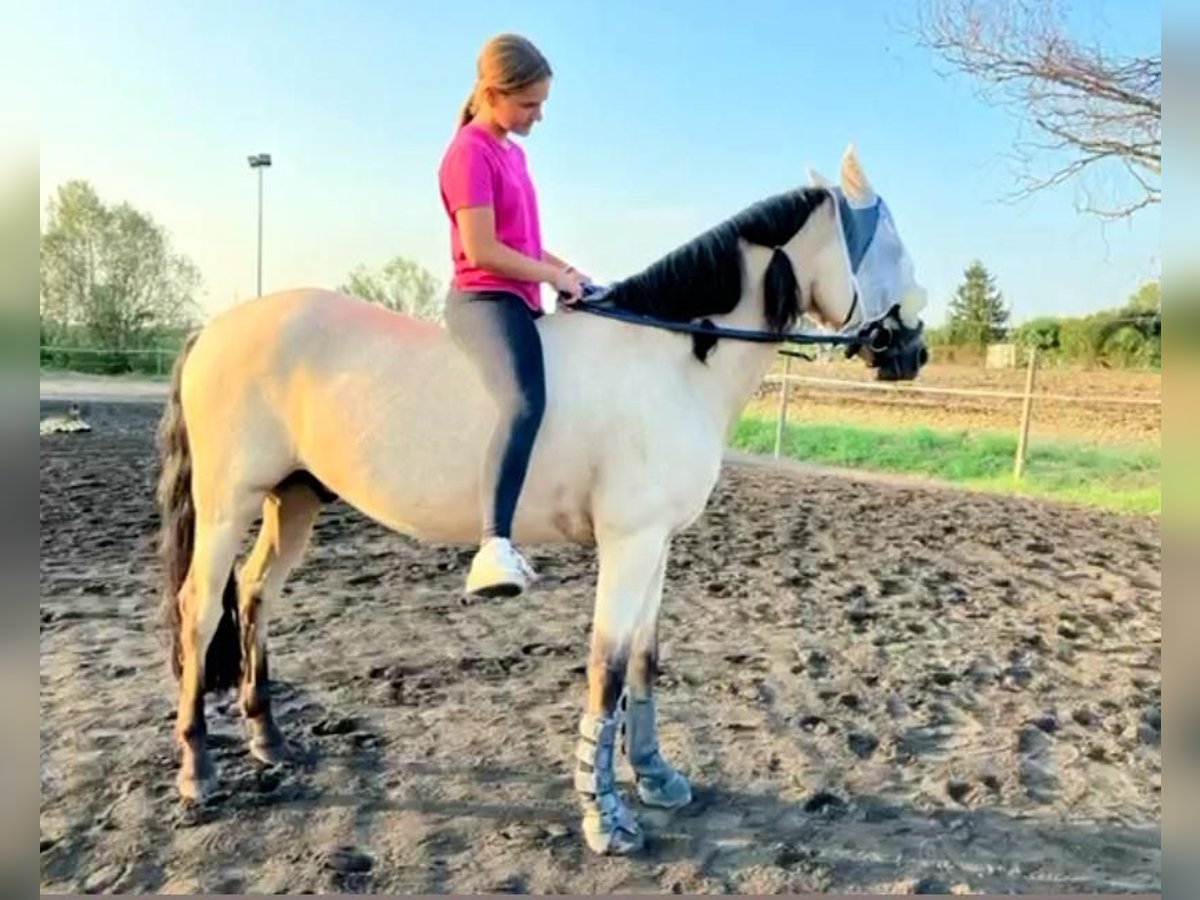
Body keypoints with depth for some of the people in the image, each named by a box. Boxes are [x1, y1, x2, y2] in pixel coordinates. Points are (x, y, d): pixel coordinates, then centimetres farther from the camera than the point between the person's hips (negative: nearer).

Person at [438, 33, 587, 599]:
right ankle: (493, 548, -45)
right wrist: (554, 276, -10)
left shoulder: (512, 151, 19)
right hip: (484, 300, -10)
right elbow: (482, 250, -18)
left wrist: (569, 271, 11)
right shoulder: (470, 152, -9)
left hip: (518, 301, 10)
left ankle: (503, 539, 31)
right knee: (525, 402, -36)